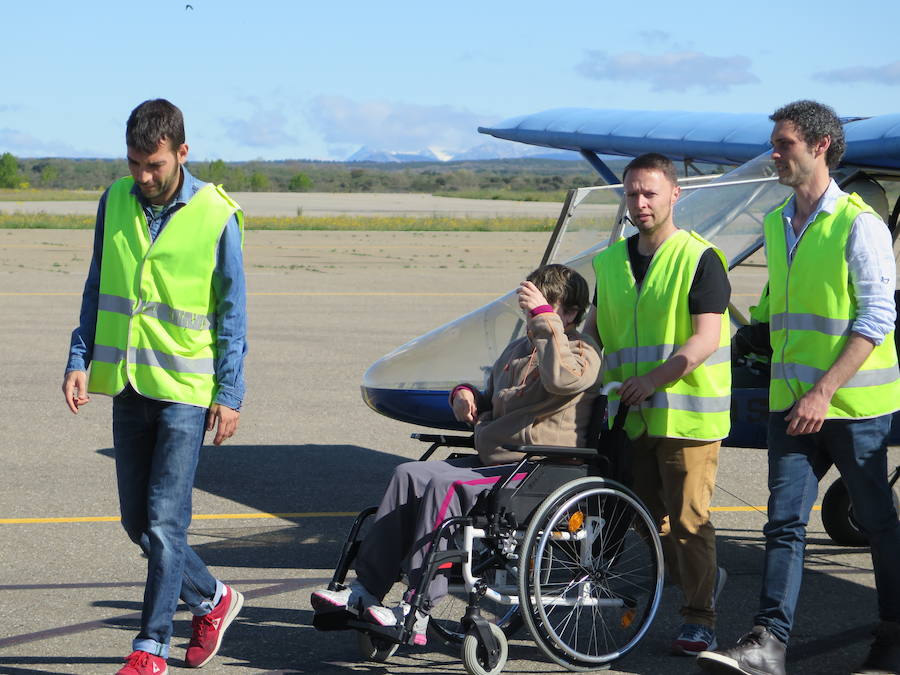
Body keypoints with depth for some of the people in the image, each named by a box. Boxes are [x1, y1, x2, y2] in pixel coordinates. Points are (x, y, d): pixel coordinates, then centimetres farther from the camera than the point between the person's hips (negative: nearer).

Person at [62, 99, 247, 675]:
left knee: (164, 521, -6)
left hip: (186, 389, -5)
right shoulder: (114, 203, 5)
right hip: (127, 385, 5)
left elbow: (232, 312, -4)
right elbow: (97, 289, 13)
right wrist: (80, 360, 4)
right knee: (138, 521, 10)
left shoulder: (217, 216, -8)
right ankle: (213, 600, 31)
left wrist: (230, 394, -7)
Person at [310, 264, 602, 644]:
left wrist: (544, 316, -24)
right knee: (408, 475, -8)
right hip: (492, 462, 9)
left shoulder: (580, 353, -6)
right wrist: (465, 395, 9)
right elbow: (490, 406, 33)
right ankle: (365, 591, -12)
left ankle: (418, 612, -30)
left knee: (444, 483, -28)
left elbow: (564, 378, -32)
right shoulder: (518, 350, 22)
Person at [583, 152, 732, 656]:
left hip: (687, 415, -7)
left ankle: (700, 618, 7)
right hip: (631, 416, 7)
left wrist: (653, 379, -23)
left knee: (688, 517, -5)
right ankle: (706, 578, 35)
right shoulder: (612, 262, 12)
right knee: (647, 515, 13)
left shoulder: (700, 259, -8)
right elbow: (596, 326, 20)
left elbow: (705, 339, -15)